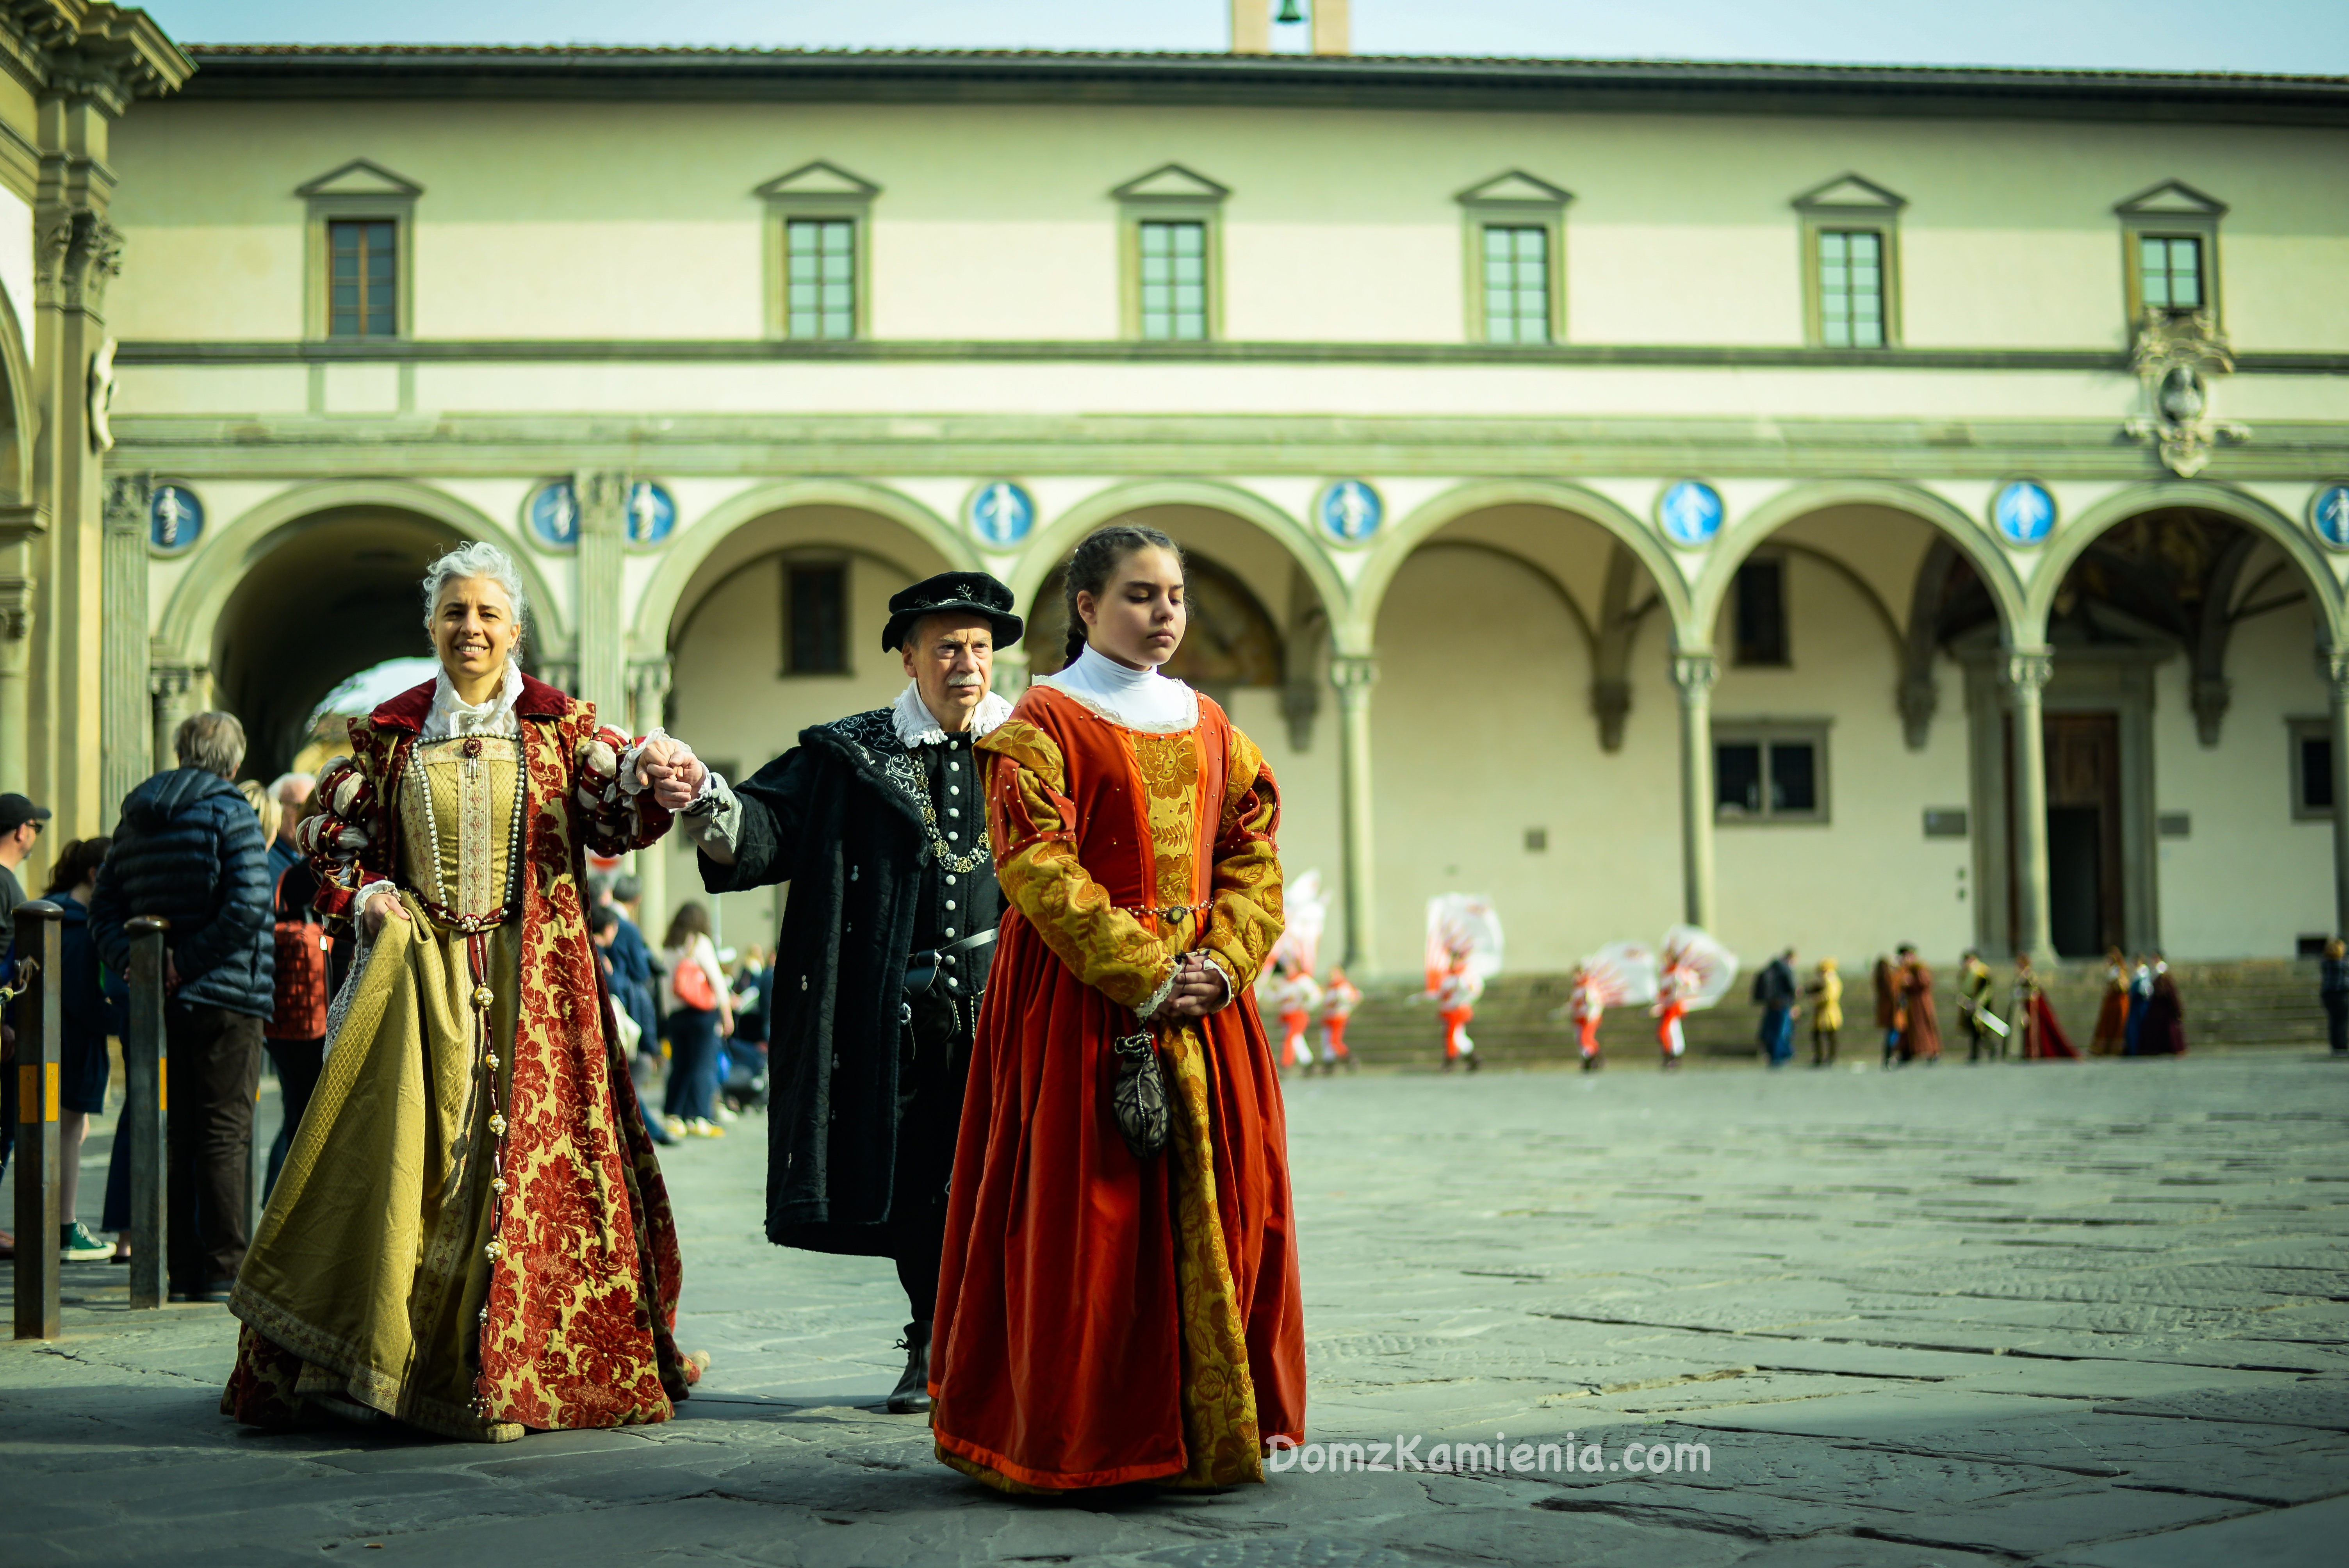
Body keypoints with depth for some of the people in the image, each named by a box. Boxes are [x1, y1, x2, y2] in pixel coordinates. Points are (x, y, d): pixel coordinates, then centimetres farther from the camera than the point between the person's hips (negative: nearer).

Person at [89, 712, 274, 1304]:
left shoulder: (137, 816, 12)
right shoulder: (229, 812, -8)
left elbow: (104, 906, 8)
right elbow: (247, 907, -20)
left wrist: (132, 962, -4)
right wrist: (186, 963, -15)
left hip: (161, 1005, 6)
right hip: (224, 997, -6)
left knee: (175, 1133, 11)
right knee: (225, 1130, -1)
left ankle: (180, 1267, 14)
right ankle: (224, 1266, -1)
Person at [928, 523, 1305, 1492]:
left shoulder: (1208, 726, 15)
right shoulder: (1045, 721, -2)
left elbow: (1253, 853, 10)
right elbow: (1037, 866, -13)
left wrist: (1223, 963, -7)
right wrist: (1143, 973, -18)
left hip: (1204, 1001, 6)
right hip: (1082, 1003, -6)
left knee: (1215, 1203, 6)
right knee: (1090, 1209, -5)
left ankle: (1211, 1425, 17)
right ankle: (1085, 1439, 4)